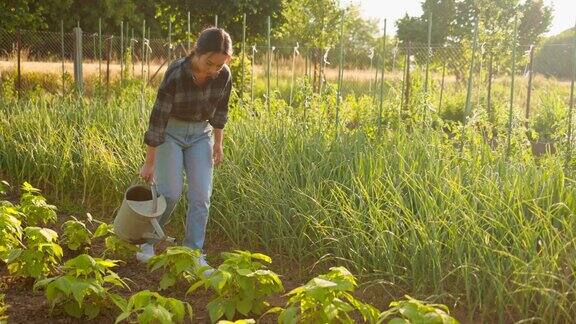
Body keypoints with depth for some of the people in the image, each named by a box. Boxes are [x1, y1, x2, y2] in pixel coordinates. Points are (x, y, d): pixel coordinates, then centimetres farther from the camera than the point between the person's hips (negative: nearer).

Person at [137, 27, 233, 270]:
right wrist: (150, 163, -20)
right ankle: (147, 240, 17)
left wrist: (218, 143, 6)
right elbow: (158, 119, -24)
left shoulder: (224, 76, -17)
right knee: (170, 191, -8)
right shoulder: (175, 75, -29)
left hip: (200, 133, 4)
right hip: (171, 131, -4)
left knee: (201, 194, -3)